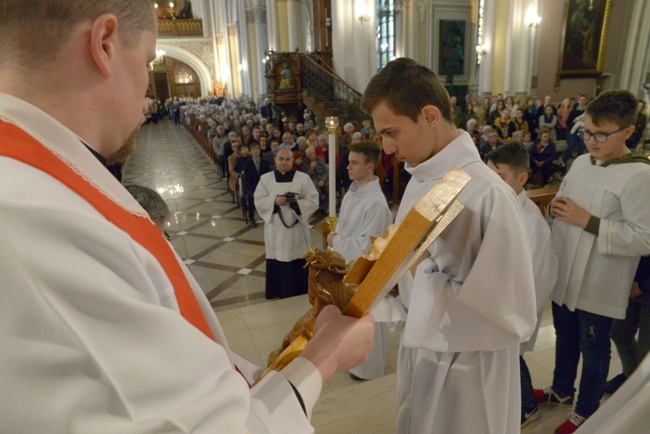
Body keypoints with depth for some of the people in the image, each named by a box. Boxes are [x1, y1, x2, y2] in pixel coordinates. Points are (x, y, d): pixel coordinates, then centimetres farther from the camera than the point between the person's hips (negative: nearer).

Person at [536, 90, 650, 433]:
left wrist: (588, 221, -25)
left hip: (598, 284, -6)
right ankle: (561, 390, 47)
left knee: (593, 349, 14)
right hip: (564, 273, 6)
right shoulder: (581, 162, 3)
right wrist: (556, 209, -9)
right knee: (564, 337, 24)